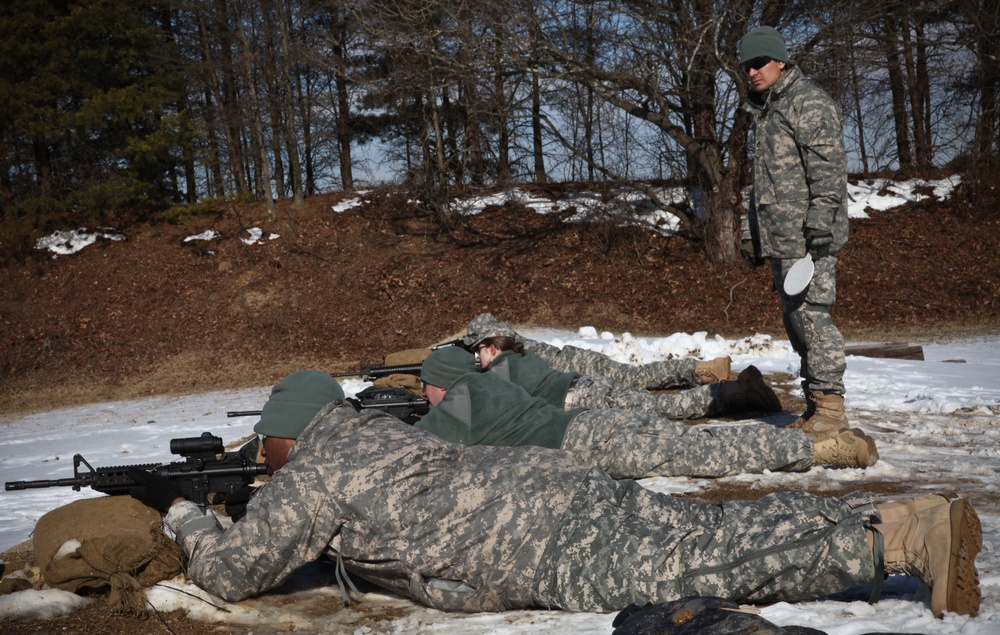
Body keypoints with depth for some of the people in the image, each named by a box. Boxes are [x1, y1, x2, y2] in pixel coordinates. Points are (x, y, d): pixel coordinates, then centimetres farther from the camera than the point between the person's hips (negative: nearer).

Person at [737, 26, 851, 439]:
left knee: (811, 313, -13)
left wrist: (820, 223, -21)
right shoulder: (763, 111, 22)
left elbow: (829, 169, -14)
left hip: (807, 236, -9)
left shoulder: (809, 103, -6)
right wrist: (751, 234, 24)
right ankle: (815, 406, 15)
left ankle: (830, 407, -9)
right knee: (794, 318, 9)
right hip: (778, 238, 9)